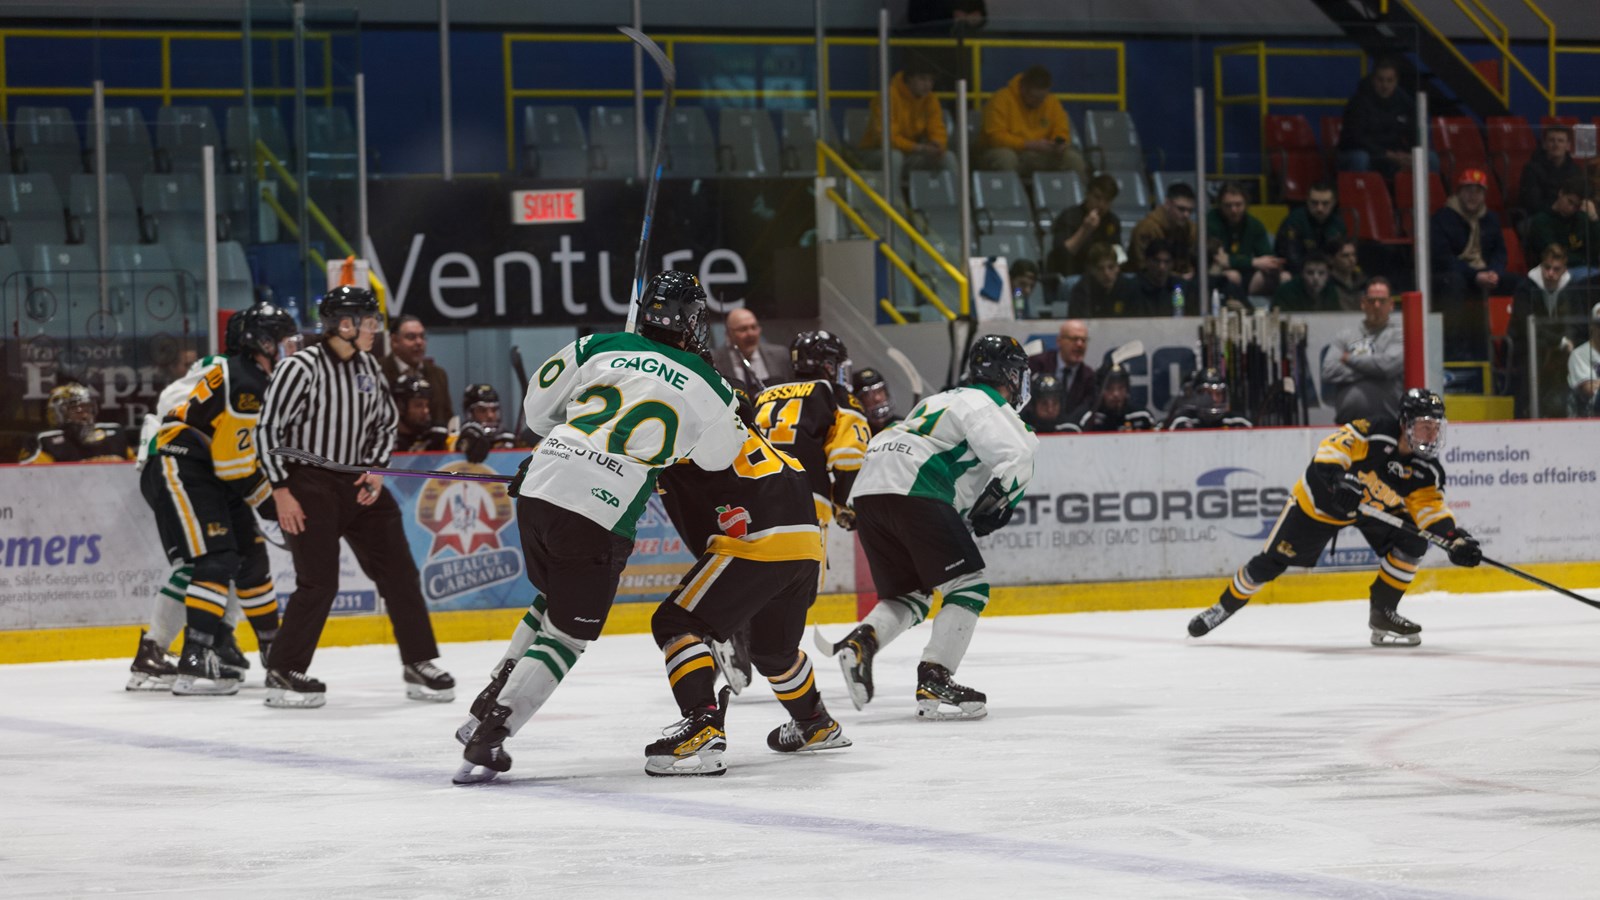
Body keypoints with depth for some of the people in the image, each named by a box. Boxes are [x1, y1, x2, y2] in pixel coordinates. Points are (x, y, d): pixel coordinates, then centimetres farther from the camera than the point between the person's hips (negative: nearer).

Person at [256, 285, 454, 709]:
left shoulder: (368, 367, 6)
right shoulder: (301, 368, -15)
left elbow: (386, 422, 18)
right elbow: (267, 430, -13)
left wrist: (376, 469, 2)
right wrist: (282, 493, -14)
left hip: (358, 484, 7)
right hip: (309, 486, -7)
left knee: (399, 573, 4)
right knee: (319, 582, -12)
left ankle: (419, 666, 13)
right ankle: (283, 674, 0)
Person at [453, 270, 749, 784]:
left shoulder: (600, 347, 9)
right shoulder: (709, 390, 3)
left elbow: (537, 409, 18)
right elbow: (717, 460, 18)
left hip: (538, 491, 5)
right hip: (599, 517, -5)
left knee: (555, 601, 28)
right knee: (567, 636, 5)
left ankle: (486, 709, 23)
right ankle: (487, 743, -7)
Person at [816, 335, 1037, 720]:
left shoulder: (947, 399, 31)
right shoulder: (990, 406, 2)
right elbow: (1017, 460, -14)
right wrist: (996, 503, -2)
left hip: (867, 489, 9)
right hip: (911, 490, -9)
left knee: (909, 595, 15)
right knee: (968, 584, -4)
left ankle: (860, 642, -12)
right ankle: (934, 682, -16)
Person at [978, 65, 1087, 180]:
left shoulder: (1051, 102, 3)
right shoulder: (1001, 100, -12)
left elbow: (1062, 134, 8)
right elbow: (996, 137, -19)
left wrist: (1060, 144, -18)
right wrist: (1031, 145, -26)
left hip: (1039, 158, 4)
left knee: (1074, 158, -17)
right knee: (1005, 157, -39)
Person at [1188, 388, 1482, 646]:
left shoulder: (1427, 471, -17)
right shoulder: (1373, 432, -31)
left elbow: (1431, 509, -21)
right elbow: (1331, 447, -35)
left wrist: (1456, 539, -38)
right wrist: (1337, 478, -54)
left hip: (1380, 507, 4)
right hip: (1323, 499, -4)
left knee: (1413, 543, -20)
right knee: (1273, 560, -1)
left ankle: (1383, 612, -2)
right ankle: (1226, 606, 23)